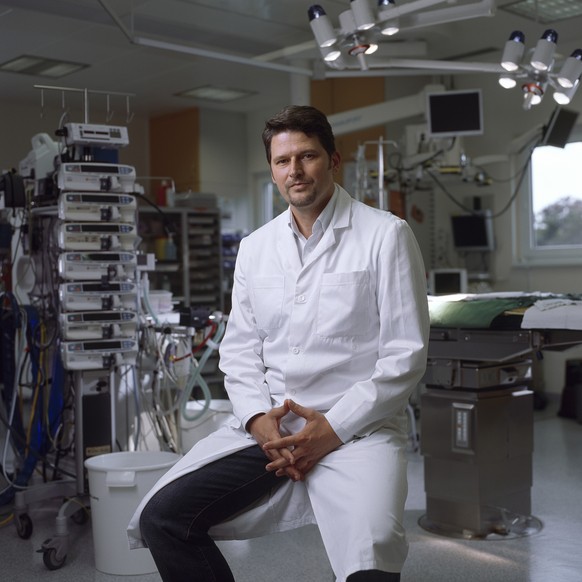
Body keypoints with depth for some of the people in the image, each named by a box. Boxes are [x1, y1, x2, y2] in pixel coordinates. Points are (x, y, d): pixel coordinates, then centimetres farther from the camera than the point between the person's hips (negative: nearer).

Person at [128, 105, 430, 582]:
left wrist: (335, 428, -13)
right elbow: (239, 348, 13)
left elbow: (406, 355, -5)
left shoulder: (385, 235, -2)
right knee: (162, 517, -10)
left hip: (357, 426, -4)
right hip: (268, 425, 5)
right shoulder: (255, 247, 13)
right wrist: (259, 418, -6)